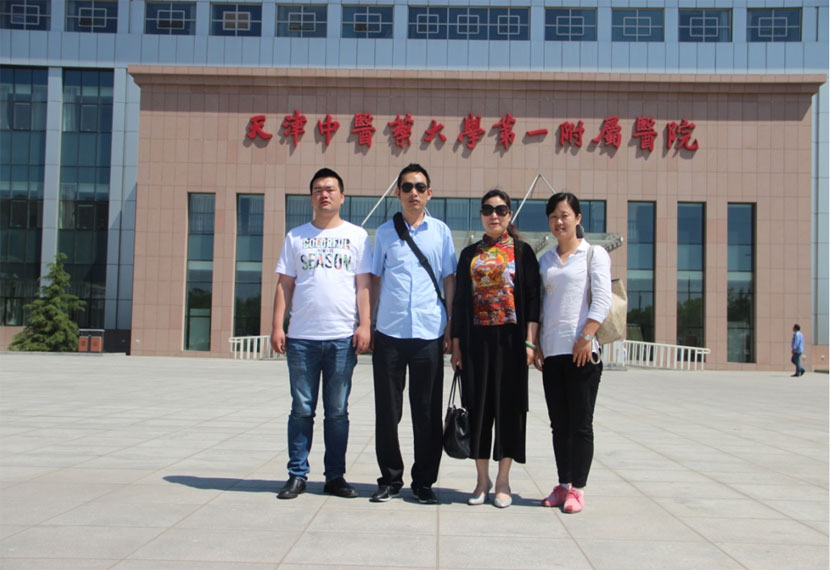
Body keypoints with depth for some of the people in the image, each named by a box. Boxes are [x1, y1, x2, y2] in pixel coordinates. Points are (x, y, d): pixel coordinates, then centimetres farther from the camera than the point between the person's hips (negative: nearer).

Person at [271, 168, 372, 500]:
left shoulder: (357, 236, 9)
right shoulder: (296, 236, 12)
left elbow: (364, 284, 4)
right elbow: (285, 285, 9)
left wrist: (365, 325, -6)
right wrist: (277, 327, 0)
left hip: (342, 338, -1)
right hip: (301, 337, 1)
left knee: (337, 411, 6)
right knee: (302, 410, 5)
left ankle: (335, 476, 14)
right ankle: (297, 475, 13)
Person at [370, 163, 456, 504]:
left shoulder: (440, 232, 8)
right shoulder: (384, 232, 9)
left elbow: (449, 281, 9)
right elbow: (374, 280, 12)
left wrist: (451, 326, 4)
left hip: (429, 334, 0)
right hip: (389, 333, 1)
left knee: (427, 413, 5)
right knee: (387, 411, 5)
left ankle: (424, 482, 16)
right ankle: (390, 479, 18)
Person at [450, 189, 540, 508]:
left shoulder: (522, 252, 5)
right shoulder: (470, 254, 12)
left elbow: (533, 298, 0)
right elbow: (459, 302, 10)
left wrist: (530, 342, -9)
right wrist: (456, 345, 4)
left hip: (510, 338, -2)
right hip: (477, 339, 2)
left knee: (509, 404, 2)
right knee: (478, 405, 4)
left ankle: (503, 481, 12)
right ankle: (482, 480, 16)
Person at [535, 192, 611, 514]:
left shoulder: (595, 254, 3)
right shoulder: (545, 261, 16)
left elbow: (602, 301, -7)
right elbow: (537, 305, 16)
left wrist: (586, 337, -17)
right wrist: (535, 344, 7)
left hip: (582, 350, -5)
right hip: (551, 352, 5)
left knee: (580, 423, -2)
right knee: (559, 423, 8)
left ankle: (577, 488, 5)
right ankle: (563, 484, 16)